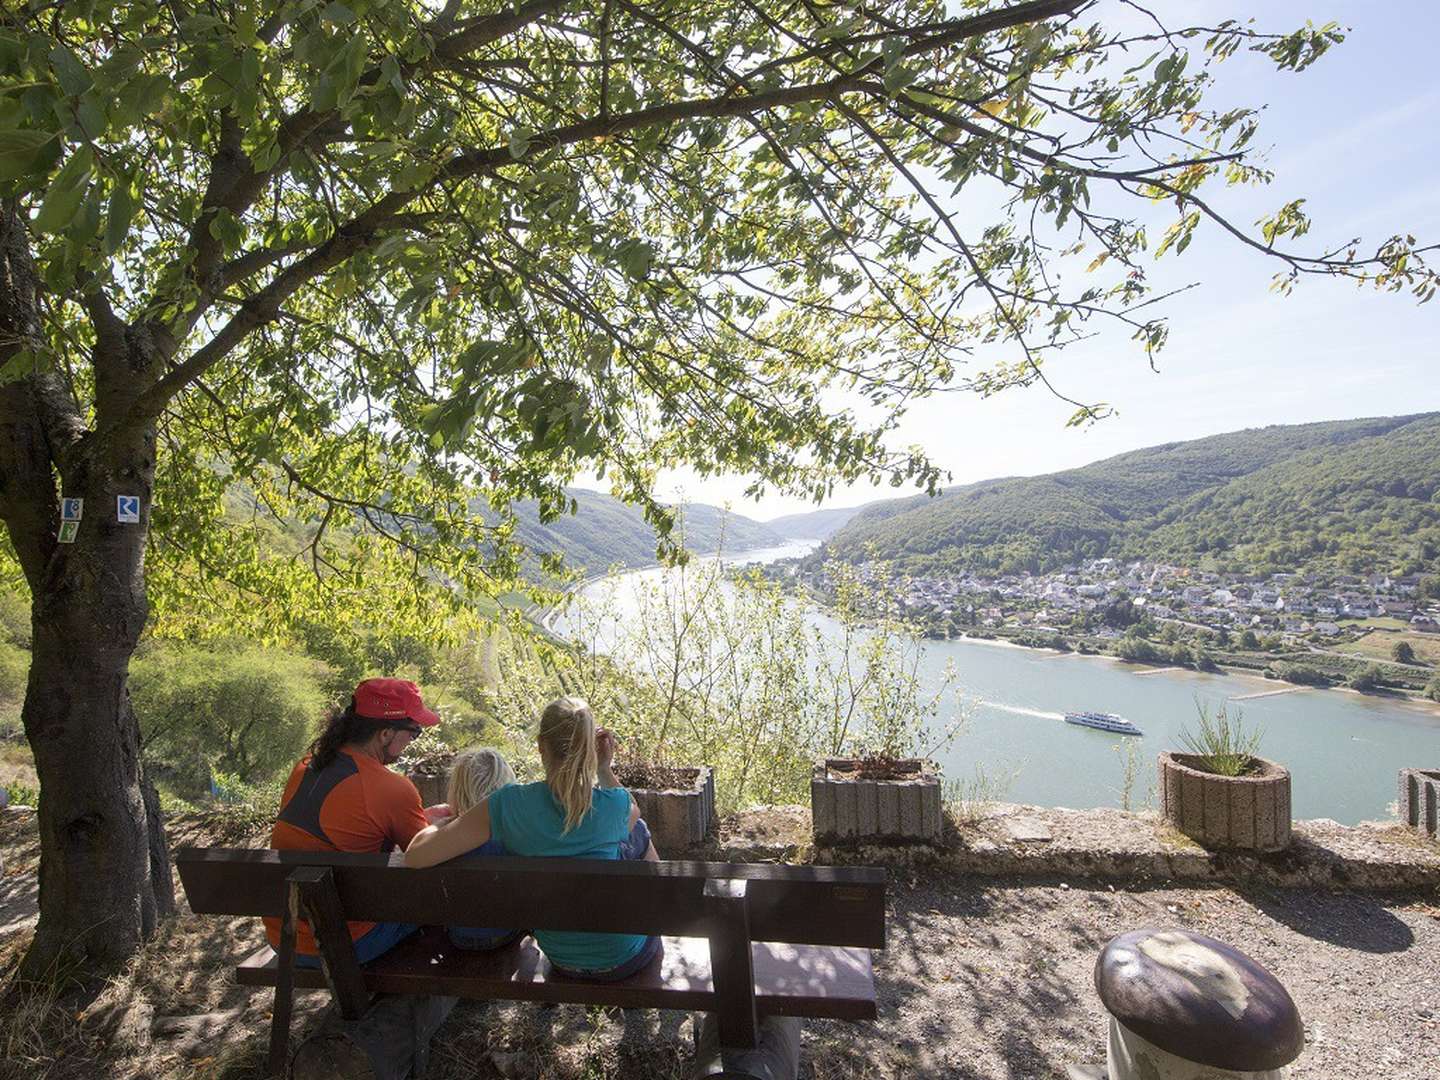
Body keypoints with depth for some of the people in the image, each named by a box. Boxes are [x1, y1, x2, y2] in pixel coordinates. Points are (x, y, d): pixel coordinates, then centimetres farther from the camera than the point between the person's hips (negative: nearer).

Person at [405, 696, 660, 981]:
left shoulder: (508, 805, -20)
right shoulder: (615, 804, -19)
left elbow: (415, 856, -18)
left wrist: (450, 821, 0)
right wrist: (605, 768, -2)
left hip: (562, 961, 2)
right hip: (624, 959, -2)